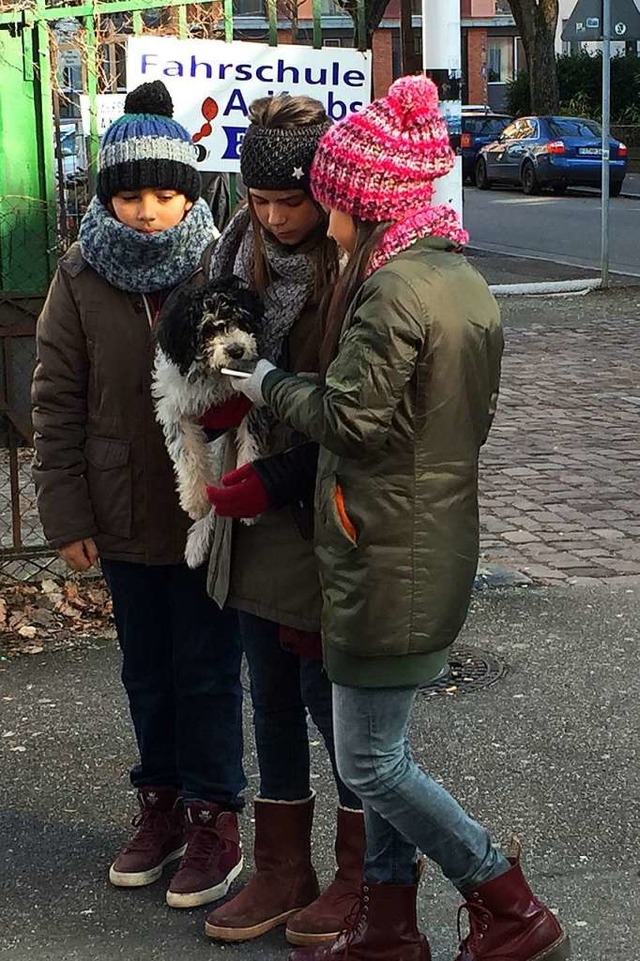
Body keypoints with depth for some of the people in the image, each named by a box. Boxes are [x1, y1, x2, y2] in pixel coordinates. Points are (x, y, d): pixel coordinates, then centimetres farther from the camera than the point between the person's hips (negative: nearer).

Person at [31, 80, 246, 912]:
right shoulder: (81, 277, -3)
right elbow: (57, 401, 0)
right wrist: (67, 515, -3)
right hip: (124, 515, 3)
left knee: (207, 669, 6)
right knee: (147, 668, 16)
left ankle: (213, 818, 20)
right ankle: (162, 800, 32)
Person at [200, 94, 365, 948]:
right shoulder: (239, 249, 3)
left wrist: (278, 479, -16)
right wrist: (220, 398, -7)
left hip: (328, 521, -7)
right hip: (256, 521, 7)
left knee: (330, 693, 5)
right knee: (272, 696, 15)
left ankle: (363, 874, 25)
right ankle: (282, 869, 30)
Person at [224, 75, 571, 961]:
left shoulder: (393, 289, -21)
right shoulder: (466, 280, 9)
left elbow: (352, 420, -20)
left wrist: (271, 384, -3)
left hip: (386, 552, -10)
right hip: (441, 543, 10)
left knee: (370, 762, 2)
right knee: (382, 747, 17)